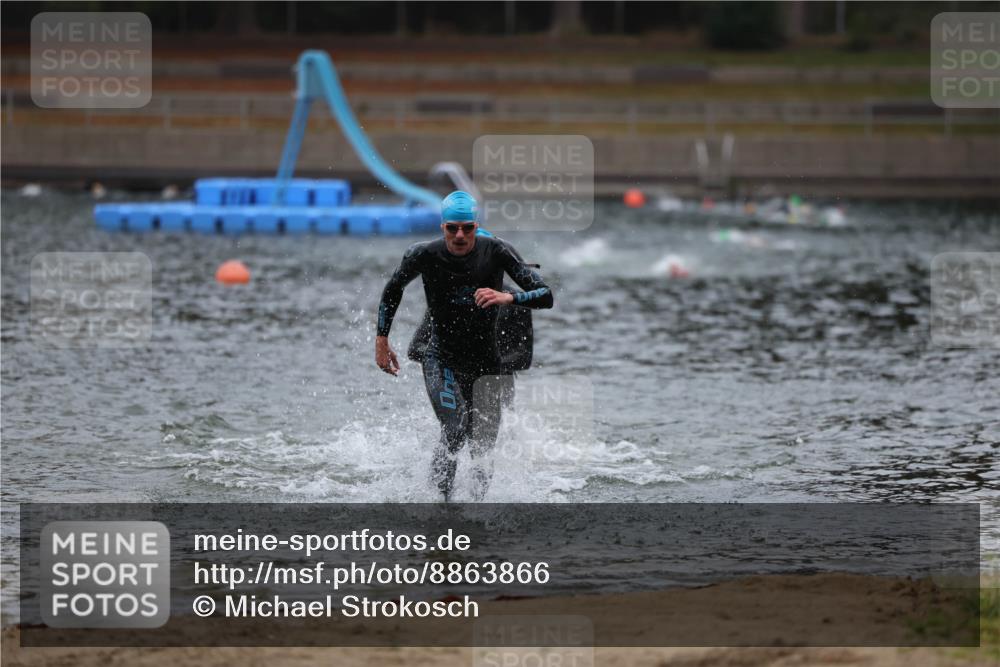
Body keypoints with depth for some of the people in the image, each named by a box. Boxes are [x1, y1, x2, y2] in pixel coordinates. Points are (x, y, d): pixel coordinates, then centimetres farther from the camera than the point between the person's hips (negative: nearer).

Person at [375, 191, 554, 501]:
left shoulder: (496, 251, -10)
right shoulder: (424, 255, -9)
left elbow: (545, 296, -12)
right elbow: (392, 291, 11)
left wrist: (509, 297, -31)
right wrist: (381, 340, 9)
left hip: (487, 362, 1)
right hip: (442, 361, -1)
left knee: (483, 447, -2)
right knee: (455, 432, -23)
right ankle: (439, 501, -8)